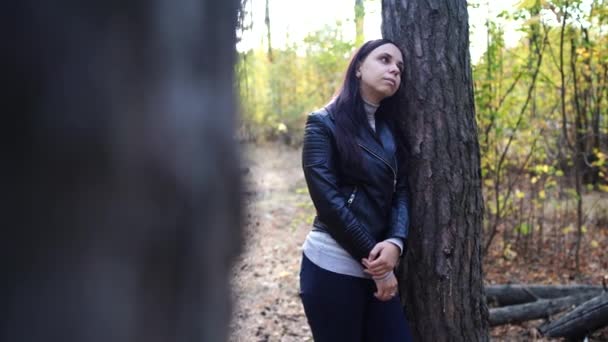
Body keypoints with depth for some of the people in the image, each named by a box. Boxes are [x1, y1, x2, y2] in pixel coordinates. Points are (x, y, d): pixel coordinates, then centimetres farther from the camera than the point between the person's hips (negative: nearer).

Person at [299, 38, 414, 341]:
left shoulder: (390, 129, 14)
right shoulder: (324, 123, -4)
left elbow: (401, 191, 5)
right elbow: (327, 198, -12)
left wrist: (395, 243, -14)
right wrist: (375, 261, -12)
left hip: (377, 268, 6)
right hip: (332, 266, -5)